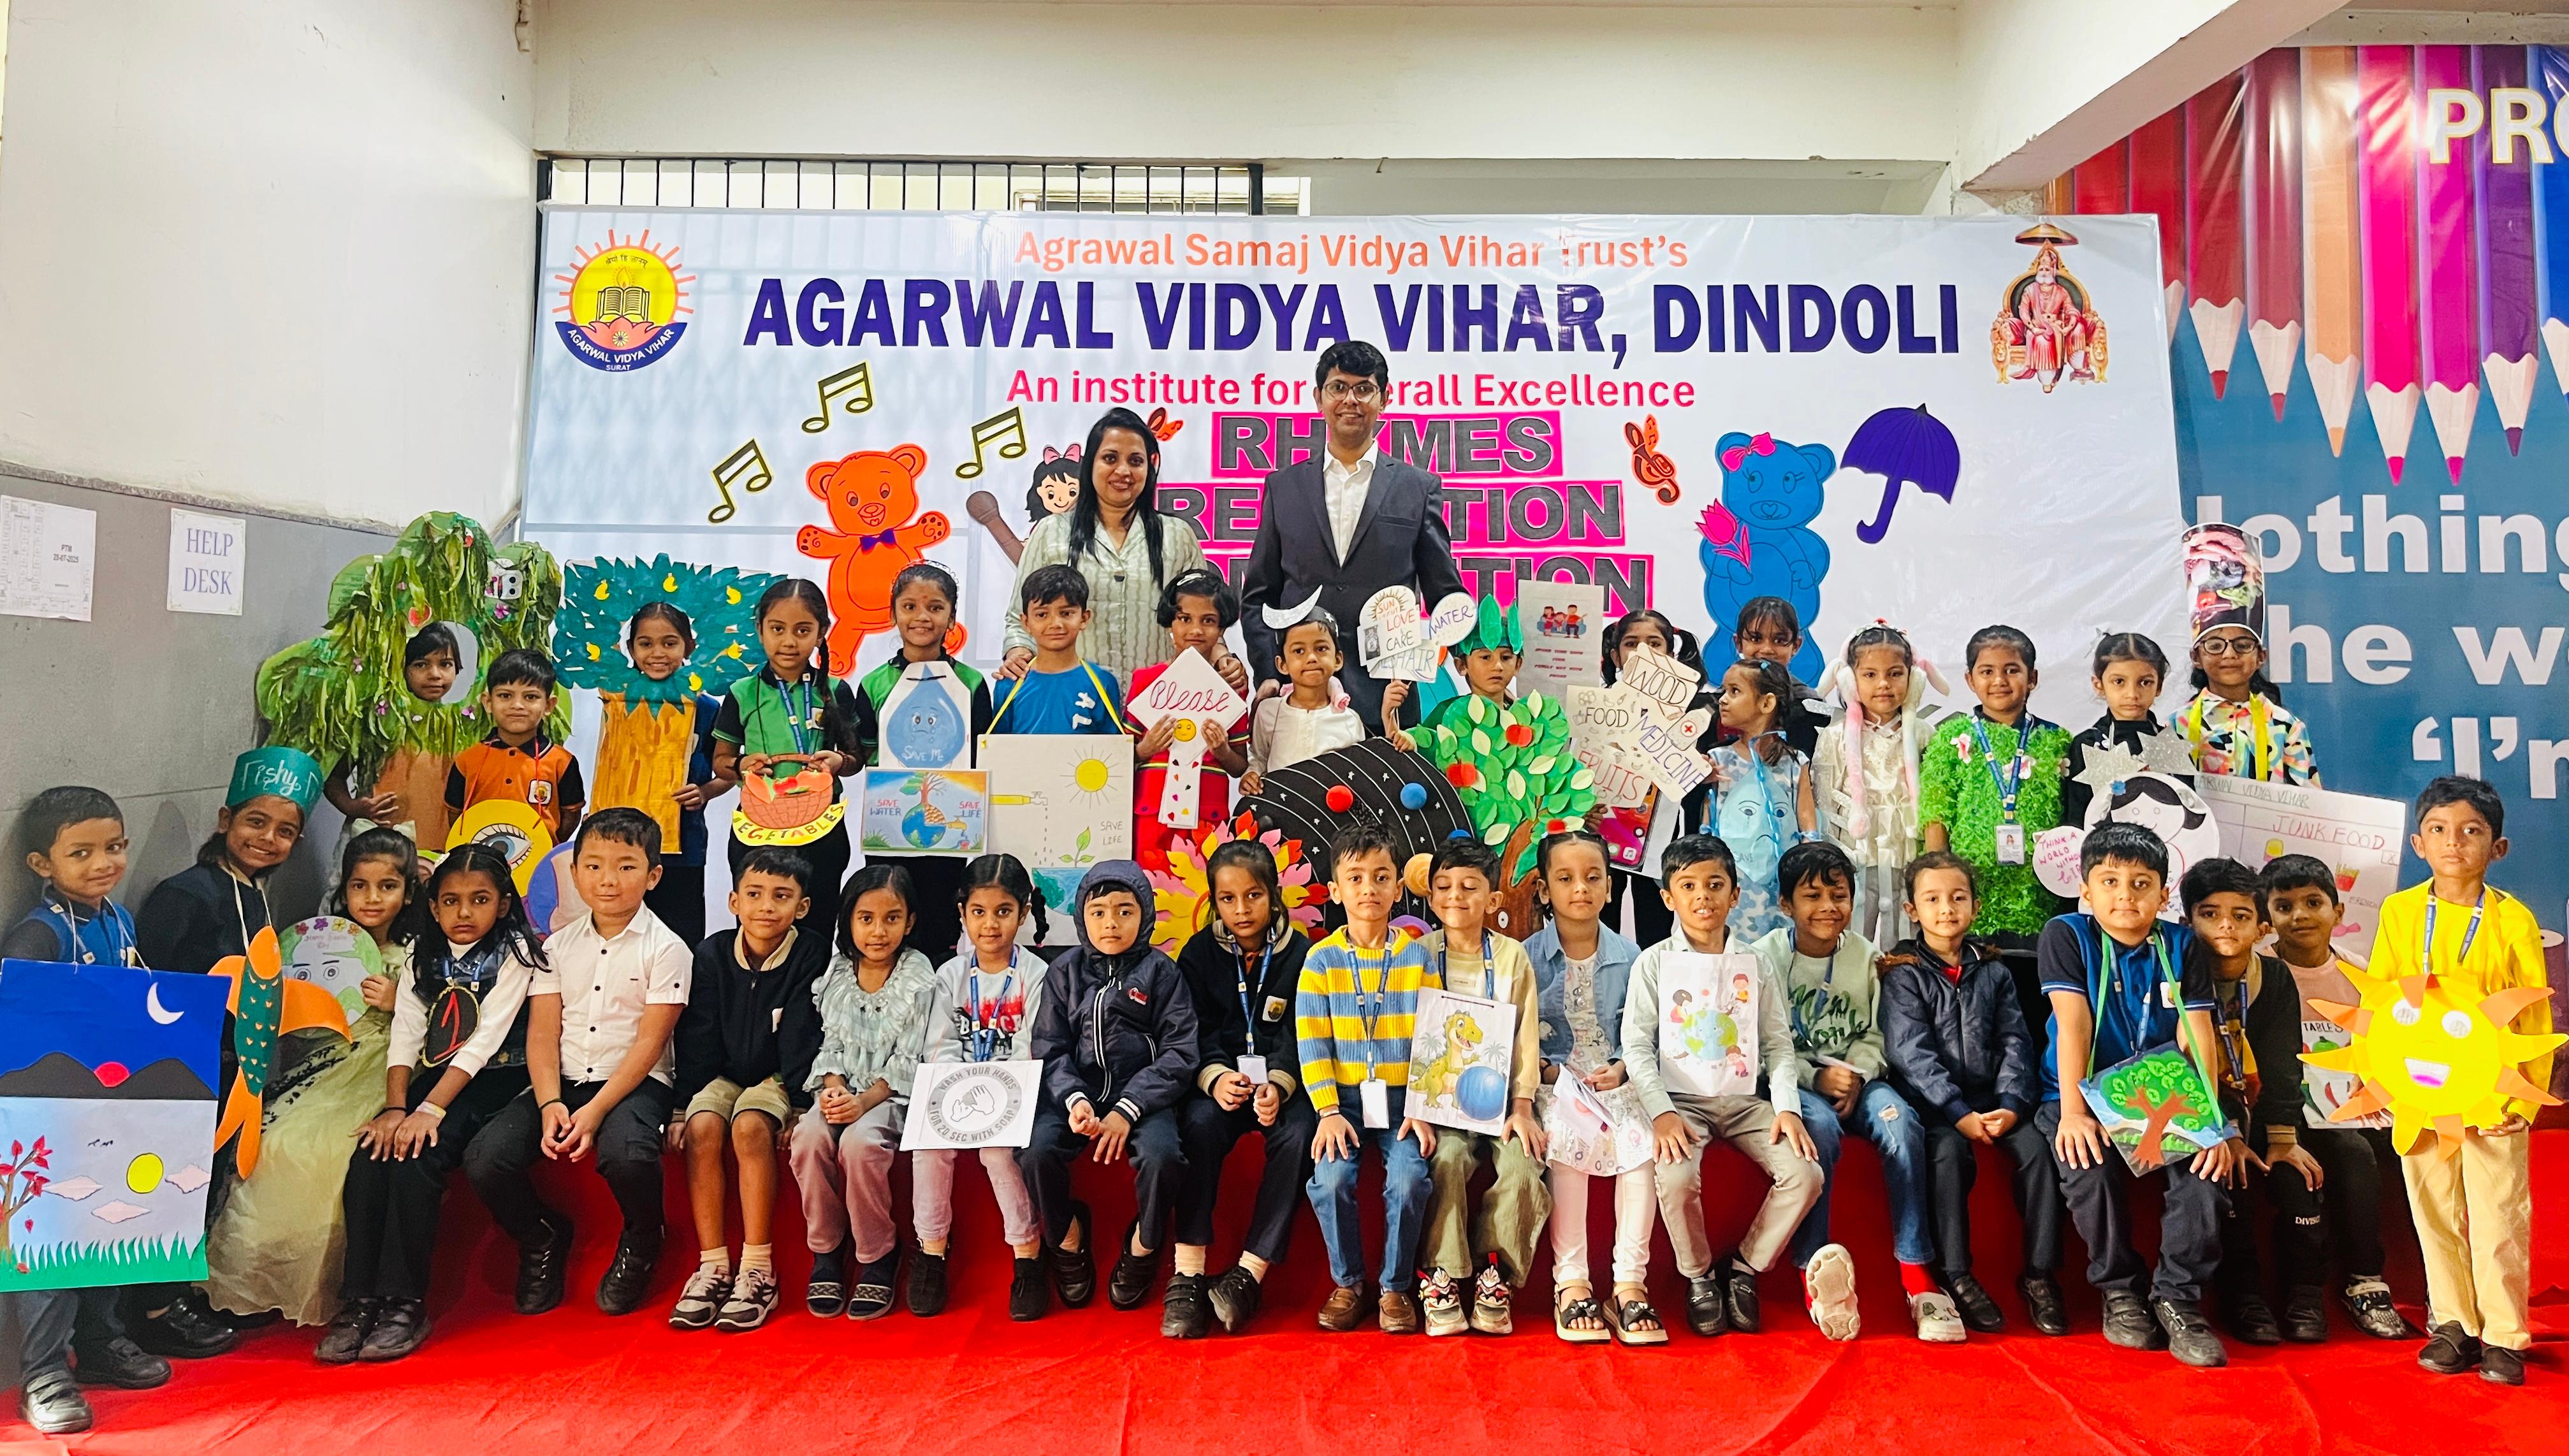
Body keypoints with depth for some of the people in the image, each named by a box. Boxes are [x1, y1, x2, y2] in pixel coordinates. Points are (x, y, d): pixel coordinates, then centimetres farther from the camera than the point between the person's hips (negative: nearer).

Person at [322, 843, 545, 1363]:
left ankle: (404, 1303, -17)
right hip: (435, 1077, 5)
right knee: (370, 1155, -20)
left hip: (492, 1081, -5)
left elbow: (482, 1044, -14)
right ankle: (358, 1301, -14)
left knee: (415, 1160, -26)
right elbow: (404, 1038, 2)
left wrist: (429, 1110, -22)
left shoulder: (513, 952, -5)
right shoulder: (424, 957, 12)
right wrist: (396, 1107, -14)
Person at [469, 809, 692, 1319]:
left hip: (635, 1082, -4)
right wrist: (550, 1104, -14)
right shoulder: (559, 946, 10)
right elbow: (542, 1034, 3)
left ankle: (642, 1241, 0)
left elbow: (648, 1042, -10)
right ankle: (543, 1236, 14)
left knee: (625, 1154, -35)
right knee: (484, 1161, -18)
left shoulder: (667, 949, -4)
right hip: (562, 1081, 5)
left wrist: (594, 1111, -19)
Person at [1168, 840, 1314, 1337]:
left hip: (1283, 1081, 0)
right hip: (1218, 1079, 0)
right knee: (1200, 1122, -32)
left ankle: (1249, 1273, -27)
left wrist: (1278, 1086, -24)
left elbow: (1298, 1036, -4)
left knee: (1298, 1133, -32)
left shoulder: (1300, 954, 2)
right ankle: (1188, 1273, -31)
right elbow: (1196, 1034, -1)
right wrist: (1216, 1078, -23)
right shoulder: (1200, 952, 6)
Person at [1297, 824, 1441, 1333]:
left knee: (1409, 1180, -23)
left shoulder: (1419, 956, 2)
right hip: (1344, 1099, 0)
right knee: (1331, 1179, -23)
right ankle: (1347, 1283, 3)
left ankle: (1396, 1287, 1)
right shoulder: (1321, 960, 1)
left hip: (1403, 1099, 0)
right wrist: (1328, 1111, -13)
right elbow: (1311, 1042, -4)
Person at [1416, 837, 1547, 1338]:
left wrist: (1522, 1105, -9)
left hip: (1500, 1095, 1)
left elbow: (1525, 1035, 2)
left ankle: (1493, 1273, -4)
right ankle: (1442, 1275, -13)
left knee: (1522, 1165, -24)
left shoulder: (1512, 957, 6)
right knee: (1447, 1158, -28)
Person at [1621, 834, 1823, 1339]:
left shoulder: (1754, 965, 8)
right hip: (1682, 1101, -3)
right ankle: (1699, 1274, 1)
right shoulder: (1655, 963, 0)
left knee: (1805, 1174, -19)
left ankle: (1745, 1266, 5)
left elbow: (1778, 1044, 8)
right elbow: (1637, 1046, -3)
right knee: (1676, 1179, -30)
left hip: (1744, 1100, 3)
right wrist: (1662, 1112, -16)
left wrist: (1787, 1107, -8)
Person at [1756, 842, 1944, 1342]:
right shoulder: (1767, 956, -2)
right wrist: (1816, 1077, -18)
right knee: (1820, 1126, -35)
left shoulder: (1865, 955, 9)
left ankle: (1916, 1272, -24)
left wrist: (1857, 1075, -10)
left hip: (1854, 1077, 3)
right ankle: (1814, 1267, -31)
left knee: (1901, 1121, -28)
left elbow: (1872, 1034, 9)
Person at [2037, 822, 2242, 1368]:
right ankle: (2119, 1291, -8)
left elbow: (2197, 1040, -6)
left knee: (2209, 1161, -27)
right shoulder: (2066, 935, -5)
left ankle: (2178, 1300, -11)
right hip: (2089, 1097, -2)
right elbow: (2073, 1025, -16)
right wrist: (2072, 1112, -25)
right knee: (2089, 1160, -32)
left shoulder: (2183, 947, 2)